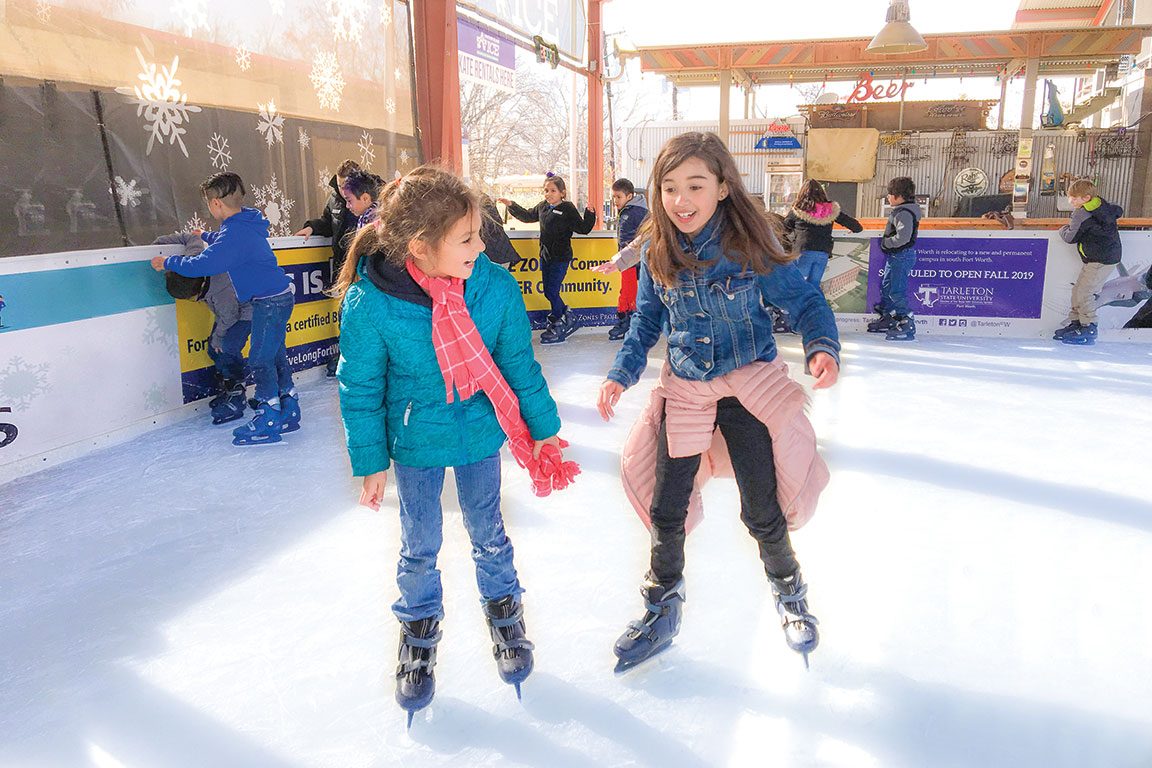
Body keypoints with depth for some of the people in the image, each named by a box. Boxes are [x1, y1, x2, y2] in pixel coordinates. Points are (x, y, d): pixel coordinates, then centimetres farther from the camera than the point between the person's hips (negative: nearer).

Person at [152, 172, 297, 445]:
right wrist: (205, 236, 50)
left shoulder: (234, 234, -21)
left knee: (260, 359, -4)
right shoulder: (246, 223, 10)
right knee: (274, 355, 15)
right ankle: (288, 412, 23)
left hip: (270, 301, -10)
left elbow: (200, 266, -23)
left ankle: (268, 422, 2)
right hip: (278, 297, 10)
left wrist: (167, 262, -6)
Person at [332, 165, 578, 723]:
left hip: (480, 434, 1)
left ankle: (504, 613, 46)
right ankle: (418, 635, 42)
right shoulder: (370, 303, -25)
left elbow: (520, 365, -6)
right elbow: (360, 389, -11)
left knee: (488, 534, 18)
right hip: (415, 443, -1)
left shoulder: (496, 286, -20)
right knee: (420, 546, 15)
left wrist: (543, 429, 3)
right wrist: (370, 462, -5)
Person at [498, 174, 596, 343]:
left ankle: (558, 327, 10)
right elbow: (527, 216, 25)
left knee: (552, 292, -5)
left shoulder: (568, 209, -10)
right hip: (545, 255, 7)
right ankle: (567, 319, 27)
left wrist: (589, 213, -25)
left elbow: (583, 228, -11)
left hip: (561, 257, -7)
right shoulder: (542, 206, 8)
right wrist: (511, 205, 19)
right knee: (549, 292, 11)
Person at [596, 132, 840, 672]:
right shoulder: (656, 253, -6)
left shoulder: (749, 243, -16)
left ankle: (789, 592, 36)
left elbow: (803, 300, -9)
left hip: (751, 385, -3)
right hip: (683, 390, 3)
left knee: (762, 511, 3)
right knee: (665, 509, 8)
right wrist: (621, 375, -6)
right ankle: (663, 607, 33)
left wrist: (822, 347, -27)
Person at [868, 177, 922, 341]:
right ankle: (886, 318, 36)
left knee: (896, 291, -12)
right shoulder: (901, 211, 13)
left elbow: (903, 237, -30)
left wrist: (886, 242, -17)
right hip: (895, 256, 11)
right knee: (886, 286, 22)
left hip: (902, 256, -11)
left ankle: (907, 326, -10)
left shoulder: (904, 213, -20)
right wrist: (886, 242, 8)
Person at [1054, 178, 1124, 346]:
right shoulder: (1103, 205, 10)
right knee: (1077, 290, 12)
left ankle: (1089, 330, -7)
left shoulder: (1082, 214, -19)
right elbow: (1118, 211, 28)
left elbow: (1071, 237, -15)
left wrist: (1063, 229, 5)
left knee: (1084, 293, -10)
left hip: (1102, 260, -11)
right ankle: (1075, 323, 18)